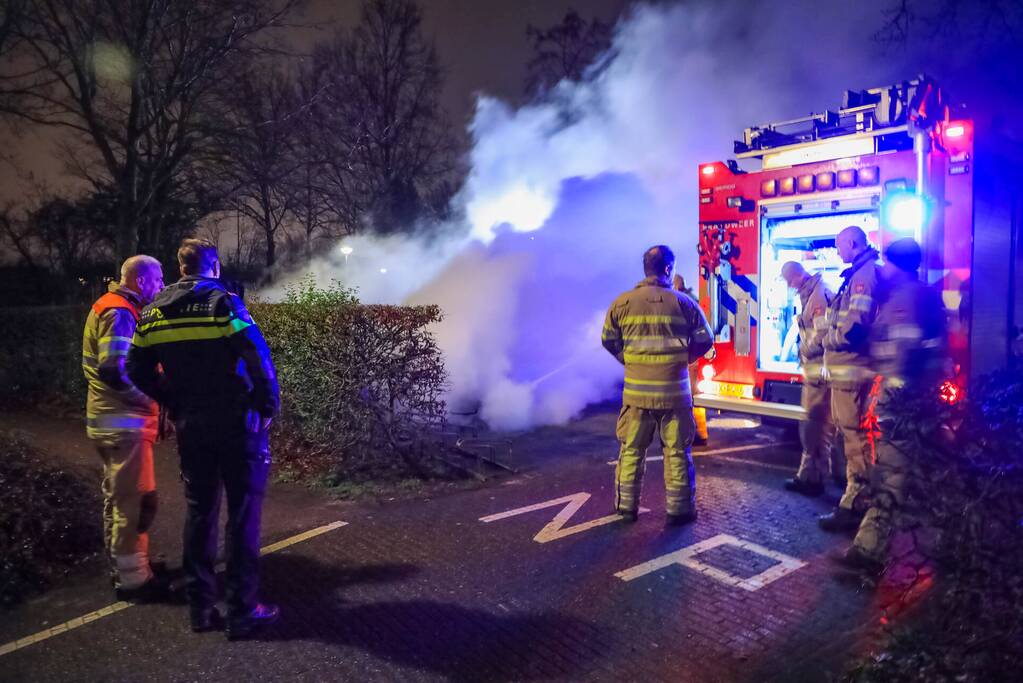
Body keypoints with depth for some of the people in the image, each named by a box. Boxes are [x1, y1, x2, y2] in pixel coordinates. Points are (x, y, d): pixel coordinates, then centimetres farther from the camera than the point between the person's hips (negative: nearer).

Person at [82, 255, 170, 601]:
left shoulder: (107, 306, 14)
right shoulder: (120, 312, -17)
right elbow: (114, 370, -28)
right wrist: (154, 392, -16)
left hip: (109, 419, 10)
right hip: (124, 421, -10)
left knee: (117, 497, 19)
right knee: (134, 501, -2)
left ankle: (120, 565, 31)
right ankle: (133, 578, 7)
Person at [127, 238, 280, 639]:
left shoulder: (153, 312, 6)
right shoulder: (224, 303, -12)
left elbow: (139, 372, 9)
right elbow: (260, 360, -19)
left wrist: (174, 402, 17)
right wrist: (269, 406, -8)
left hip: (190, 427, 6)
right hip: (236, 425, -5)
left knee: (199, 513, 16)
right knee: (243, 515, 3)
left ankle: (201, 609, 24)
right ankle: (242, 612, 9)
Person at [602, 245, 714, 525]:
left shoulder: (622, 302, -1)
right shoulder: (684, 302, -4)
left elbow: (608, 340, 5)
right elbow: (705, 341, 2)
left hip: (636, 391, 2)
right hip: (675, 392, -1)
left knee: (631, 451, 13)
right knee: (677, 453, 10)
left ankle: (626, 507, 22)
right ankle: (679, 510, 18)